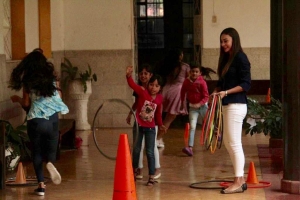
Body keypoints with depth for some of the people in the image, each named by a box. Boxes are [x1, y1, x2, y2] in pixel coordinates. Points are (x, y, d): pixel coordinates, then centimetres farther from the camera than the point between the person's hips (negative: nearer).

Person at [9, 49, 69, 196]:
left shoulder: (27, 81, -3)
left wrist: (16, 99, 20)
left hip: (35, 120, -1)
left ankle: (41, 185, 3)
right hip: (52, 119, 2)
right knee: (51, 149, 15)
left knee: (37, 152, 10)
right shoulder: (52, 77, 3)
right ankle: (50, 163, -22)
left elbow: (26, 104, 0)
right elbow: (59, 96, 10)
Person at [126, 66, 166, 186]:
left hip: (150, 128, 1)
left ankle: (152, 177, 3)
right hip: (139, 126, -1)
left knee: (150, 152, 0)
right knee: (136, 149, 14)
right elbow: (133, 85, -29)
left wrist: (160, 124, 9)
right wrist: (129, 76, -46)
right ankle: (134, 170, 34)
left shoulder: (159, 98, -4)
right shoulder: (142, 92, -13)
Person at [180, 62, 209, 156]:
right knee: (192, 127, -12)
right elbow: (183, 91, 11)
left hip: (202, 105, -1)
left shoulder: (202, 82, -18)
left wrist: (199, 104, -29)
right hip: (192, 107, 1)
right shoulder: (187, 81, -9)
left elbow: (206, 97, -16)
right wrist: (183, 102, 14)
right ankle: (190, 148, -21)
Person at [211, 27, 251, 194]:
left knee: (234, 143, -7)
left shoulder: (240, 58, -10)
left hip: (236, 105, -9)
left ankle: (238, 182, -2)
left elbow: (246, 84, -15)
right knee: (228, 143, 12)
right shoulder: (226, 58, 16)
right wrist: (215, 92, -1)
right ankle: (240, 180, 18)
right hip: (228, 105, 9)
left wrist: (226, 92, -22)